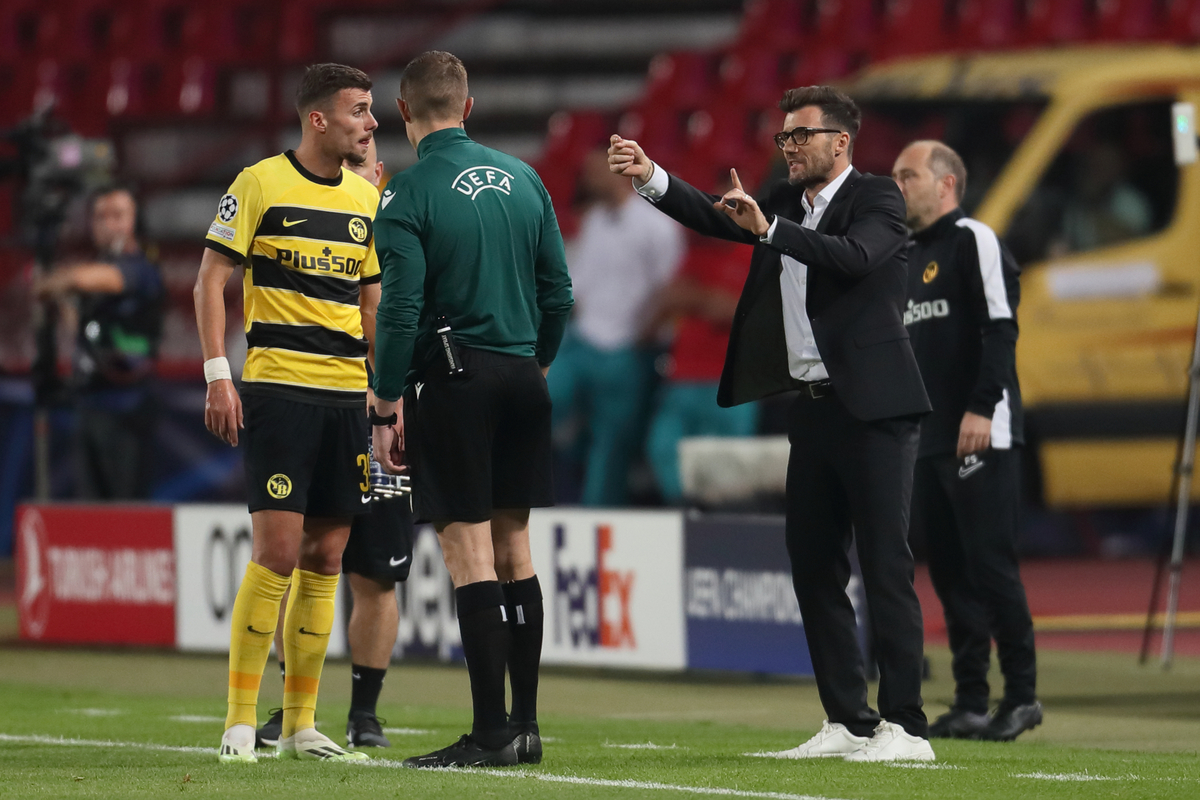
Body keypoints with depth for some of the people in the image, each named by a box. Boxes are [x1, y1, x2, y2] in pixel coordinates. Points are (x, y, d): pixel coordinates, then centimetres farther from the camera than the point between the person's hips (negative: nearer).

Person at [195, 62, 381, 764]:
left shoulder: (369, 199, 13)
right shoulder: (260, 185, -4)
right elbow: (211, 281, -3)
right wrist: (218, 375, -11)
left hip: (348, 393, 6)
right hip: (277, 386, -6)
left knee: (325, 559, 5)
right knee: (278, 549, -12)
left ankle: (300, 725, 11)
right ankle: (240, 721, -5)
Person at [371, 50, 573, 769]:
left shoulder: (409, 196, -9)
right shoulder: (523, 179, 8)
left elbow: (400, 311, -13)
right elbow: (559, 291, 9)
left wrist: (388, 408, -7)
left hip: (453, 381, -6)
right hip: (521, 376, 6)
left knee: (470, 555, -5)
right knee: (514, 550, 11)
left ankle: (491, 732, -7)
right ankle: (524, 725, 13)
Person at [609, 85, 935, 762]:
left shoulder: (877, 199, -6)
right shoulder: (784, 202, 15)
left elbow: (854, 257, -24)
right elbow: (713, 216, 5)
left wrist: (769, 228, -32)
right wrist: (650, 177, -10)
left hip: (871, 408, -8)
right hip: (813, 406, 8)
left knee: (886, 567, -9)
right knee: (813, 565, 9)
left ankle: (905, 726, -9)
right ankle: (849, 722, 14)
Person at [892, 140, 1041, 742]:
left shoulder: (973, 241, -6)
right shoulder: (907, 256, 20)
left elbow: (1000, 329, -15)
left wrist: (981, 408, -22)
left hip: (981, 437, -8)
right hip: (928, 442, 8)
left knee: (990, 565, -8)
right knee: (950, 572, 7)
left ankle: (1021, 693, -1)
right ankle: (970, 703, 9)